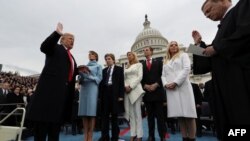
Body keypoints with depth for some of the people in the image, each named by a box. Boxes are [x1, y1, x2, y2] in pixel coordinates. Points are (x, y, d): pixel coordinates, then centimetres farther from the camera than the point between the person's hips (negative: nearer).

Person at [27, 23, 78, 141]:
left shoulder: (71, 56, 24)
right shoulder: (55, 48, 4)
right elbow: (44, 47, -17)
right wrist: (57, 33, -27)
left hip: (64, 90, 8)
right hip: (50, 87, -7)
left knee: (57, 121, 13)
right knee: (43, 121, -1)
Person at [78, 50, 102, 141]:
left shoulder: (98, 66, 12)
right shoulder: (85, 66, 22)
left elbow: (99, 78, 0)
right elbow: (80, 79, 16)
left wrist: (89, 76, -14)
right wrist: (81, 75, -7)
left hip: (92, 88, -4)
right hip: (83, 88, 4)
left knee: (92, 112, -9)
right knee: (84, 112, 0)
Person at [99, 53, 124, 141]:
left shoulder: (119, 69, 7)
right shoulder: (104, 70, 18)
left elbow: (121, 82, -2)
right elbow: (102, 83, 12)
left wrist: (121, 95, -11)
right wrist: (100, 95, 4)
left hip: (115, 93, -4)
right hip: (105, 93, 4)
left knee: (114, 116, 4)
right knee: (104, 115, 5)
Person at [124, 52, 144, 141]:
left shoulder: (139, 64, 9)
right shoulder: (126, 67, 22)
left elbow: (140, 77, -3)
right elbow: (124, 78, 15)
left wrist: (131, 86, -13)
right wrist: (125, 86, -5)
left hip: (135, 89, -5)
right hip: (127, 90, 5)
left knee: (137, 113, -5)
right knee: (130, 113, 4)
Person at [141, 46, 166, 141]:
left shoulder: (158, 62, 12)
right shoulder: (141, 64, 14)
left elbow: (162, 75, 2)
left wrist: (156, 84, -11)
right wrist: (145, 86, -9)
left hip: (157, 91, -1)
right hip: (147, 92, 2)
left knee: (160, 115, 1)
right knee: (150, 115, 6)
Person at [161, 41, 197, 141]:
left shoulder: (183, 55, 13)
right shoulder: (166, 61, 24)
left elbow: (186, 69, -3)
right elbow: (163, 75, 17)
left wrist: (176, 82, -13)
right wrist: (166, 84, -6)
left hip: (183, 87, -3)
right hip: (170, 89, 3)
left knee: (187, 113, -6)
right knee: (179, 114, 3)